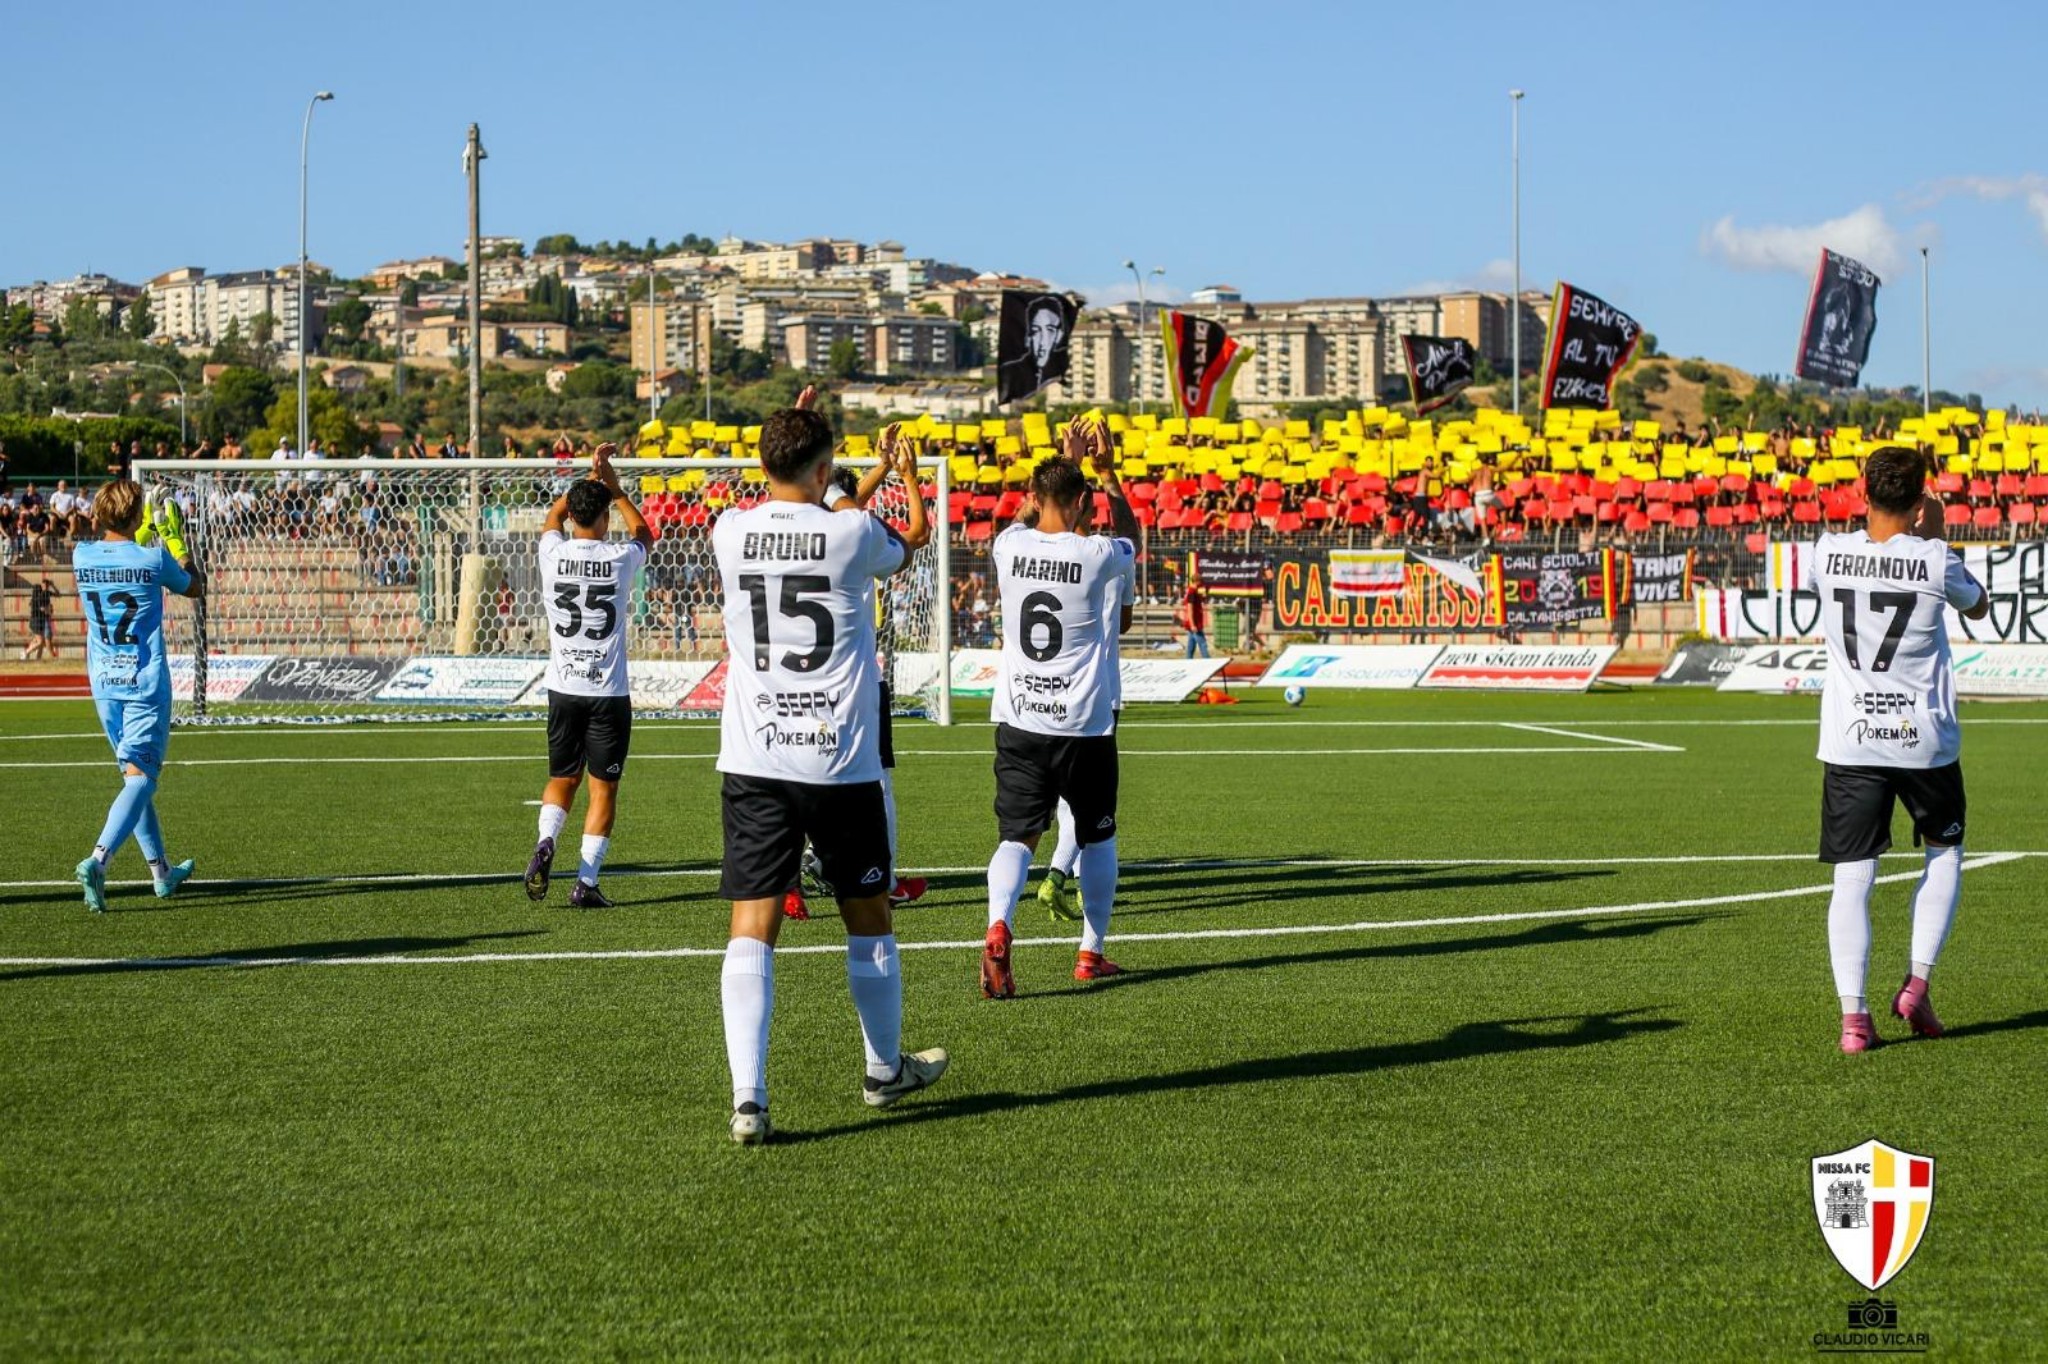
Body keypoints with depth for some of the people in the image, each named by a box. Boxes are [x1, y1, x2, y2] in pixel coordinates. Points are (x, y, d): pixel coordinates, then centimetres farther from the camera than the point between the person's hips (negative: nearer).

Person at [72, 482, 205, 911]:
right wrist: (176, 544, 21)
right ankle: (97, 860, -28)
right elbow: (195, 587, 9)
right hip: (146, 682, -5)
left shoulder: (82, 556, -1)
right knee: (140, 777, -7)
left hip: (104, 683, 5)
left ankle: (162, 872, 24)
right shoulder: (154, 559, -12)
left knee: (135, 775, 16)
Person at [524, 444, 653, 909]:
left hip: (563, 688, 2)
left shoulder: (553, 553, -4)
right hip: (608, 692, -2)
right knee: (604, 788, 5)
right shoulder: (621, 558, -8)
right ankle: (586, 883, 1)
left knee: (561, 779, 17)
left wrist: (590, 478, 27)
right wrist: (613, 486, 22)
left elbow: (554, 513, 21)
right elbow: (644, 533, 18)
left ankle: (545, 843, -9)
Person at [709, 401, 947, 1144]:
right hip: (841, 762, -2)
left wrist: (787, 434, 41)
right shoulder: (853, 534, -7)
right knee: (869, 917, 17)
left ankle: (748, 1096, -16)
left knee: (751, 929, -2)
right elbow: (902, 556, 17)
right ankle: (885, 1070, 33)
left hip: (753, 762, 2)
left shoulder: (730, 533, 1)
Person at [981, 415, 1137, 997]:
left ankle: (998, 927, -29)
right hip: (1086, 724, -2)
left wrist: (1064, 463, 32)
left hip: (1018, 720, 2)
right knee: (1097, 837, 17)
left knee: (1017, 836, -2)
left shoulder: (1009, 546, -2)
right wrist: (1106, 471, 20)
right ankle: (1091, 951, 25)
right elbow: (1131, 534, 16)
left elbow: (1034, 513, 24)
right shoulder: (1102, 557, -10)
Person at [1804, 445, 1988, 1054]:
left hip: (1850, 742, 1)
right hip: (1925, 740, -1)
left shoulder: (1829, 553, -4)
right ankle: (1917, 981, 12)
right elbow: (1978, 607, 13)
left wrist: (1877, 531, 25)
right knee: (1944, 853, 22)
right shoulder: (1935, 560, -9)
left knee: (1852, 879, 2)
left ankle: (1853, 1014, -8)